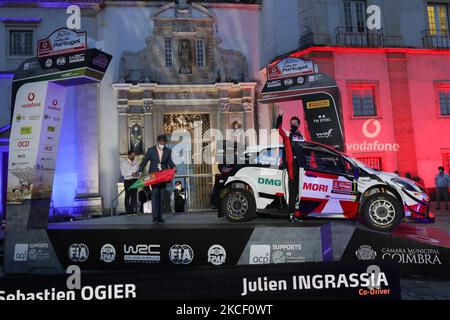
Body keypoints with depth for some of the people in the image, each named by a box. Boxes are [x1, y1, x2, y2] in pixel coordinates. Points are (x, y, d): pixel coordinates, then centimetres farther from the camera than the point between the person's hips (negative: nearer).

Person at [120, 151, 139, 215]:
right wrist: (131, 174, -20)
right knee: (128, 196, -1)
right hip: (128, 181, -5)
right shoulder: (124, 163, 0)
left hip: (135, 180, 5)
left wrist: (138, 173, -5)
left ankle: (132, 209, 12)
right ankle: (127, 210, 5)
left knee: (134, 196, 5)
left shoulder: (135, 163, 15)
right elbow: (123, 173, -9)